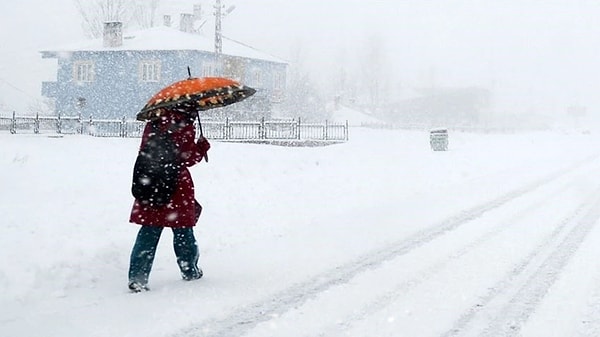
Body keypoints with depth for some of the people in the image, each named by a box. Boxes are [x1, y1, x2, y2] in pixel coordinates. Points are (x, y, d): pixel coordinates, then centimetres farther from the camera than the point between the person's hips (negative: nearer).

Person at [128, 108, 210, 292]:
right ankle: (190, 271, 26)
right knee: (183, 230, 12)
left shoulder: (153, 124, 8)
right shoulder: (185, 127, -12)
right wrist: (202, 147, 4)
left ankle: (137, 277, -2)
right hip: (176, 186, -5)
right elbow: (187, 158, -12)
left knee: (149, 232, 5)